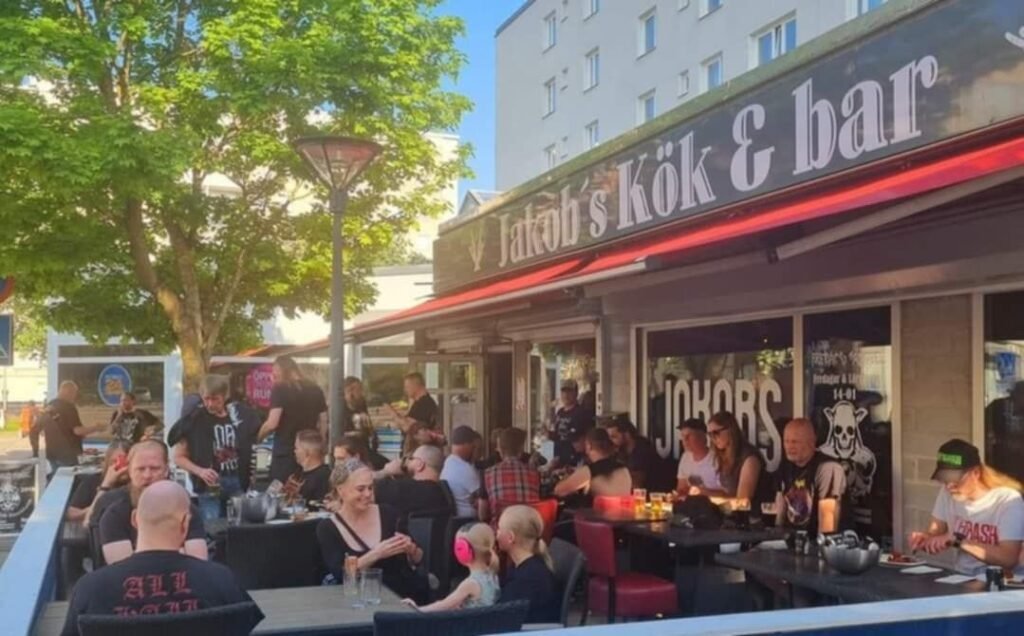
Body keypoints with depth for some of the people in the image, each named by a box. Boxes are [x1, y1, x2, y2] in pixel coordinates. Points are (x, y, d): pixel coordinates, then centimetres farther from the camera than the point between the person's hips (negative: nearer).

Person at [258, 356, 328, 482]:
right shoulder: (315, 390, 9)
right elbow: (323, 422, 11)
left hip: (285, 452, -5)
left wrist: (259, 437, 3)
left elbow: (272, 423, -15)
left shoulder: (280, 390, -7)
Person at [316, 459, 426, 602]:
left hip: (405, 592, 2)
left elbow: (418, 561, 11)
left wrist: (411, 549, -10)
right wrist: (376, 554, -22)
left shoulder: (388, 513, 5)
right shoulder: (327, 528, 1)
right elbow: (341, 574, -12)